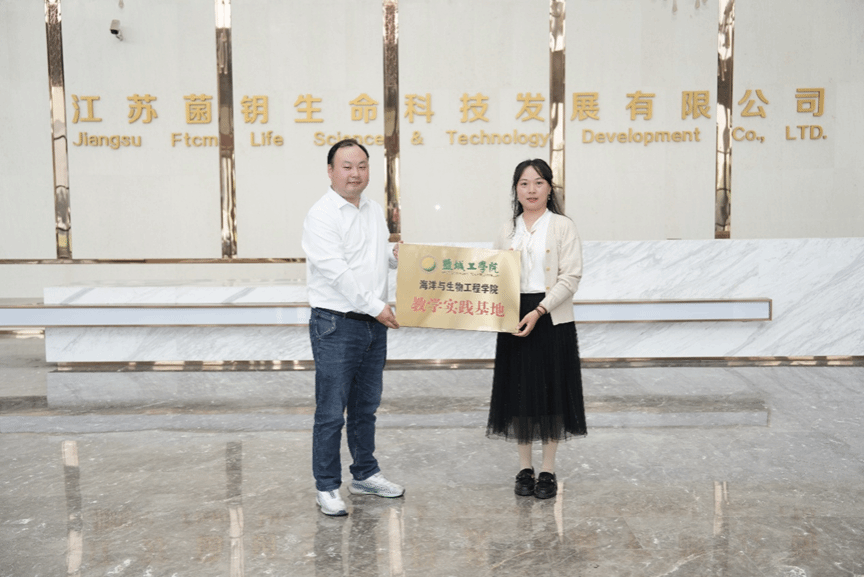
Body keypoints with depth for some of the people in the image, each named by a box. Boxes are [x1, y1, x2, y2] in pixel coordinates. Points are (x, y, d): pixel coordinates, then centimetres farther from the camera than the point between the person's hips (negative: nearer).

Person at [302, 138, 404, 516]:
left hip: (374, 324, 7)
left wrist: (398, 256, 2)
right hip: (336, 325, -7)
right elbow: (337, 271, -19)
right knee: (331, 411, -1)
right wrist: (376, 307, -20)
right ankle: (327, 486, 11)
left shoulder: (375, 210, 13)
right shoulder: (322, 216, -11)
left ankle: (365, 475, 31)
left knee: (366, 406, 17)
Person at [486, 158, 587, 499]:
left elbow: (570, 278, -8)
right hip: (514, 318, 3)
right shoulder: (507, 230, 10)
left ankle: (548, 470, 16)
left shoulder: (563, 227, -1)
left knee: (551, 390, 3)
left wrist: (539, 311, -18)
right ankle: (524, 468, 20)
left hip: (553, 319, -3)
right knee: (518, 391, 7)